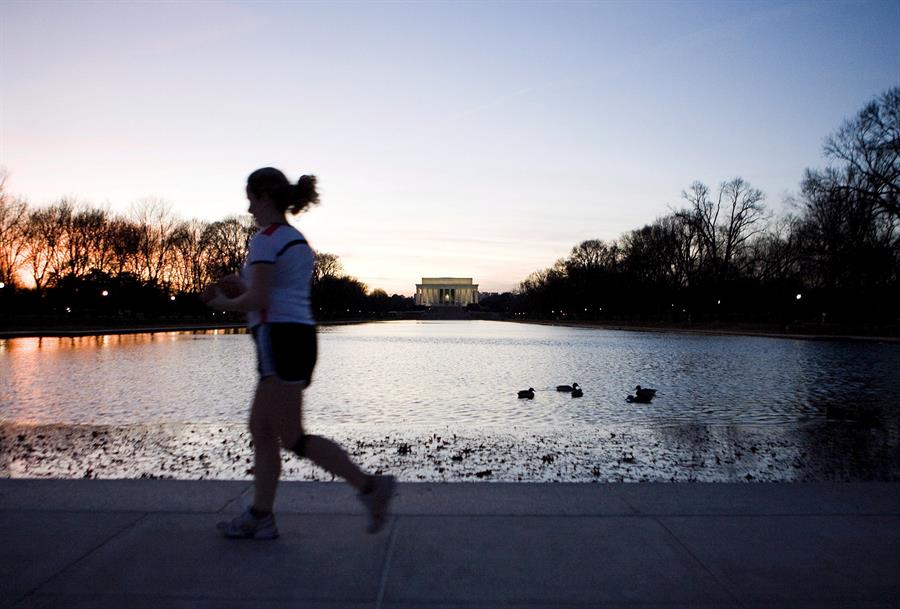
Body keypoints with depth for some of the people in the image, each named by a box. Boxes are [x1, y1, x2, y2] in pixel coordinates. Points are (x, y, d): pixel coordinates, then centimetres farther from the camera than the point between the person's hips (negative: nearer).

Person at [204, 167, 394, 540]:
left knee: (292, 439, -6)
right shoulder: (299, 241, 21)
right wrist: (243, 289, 19)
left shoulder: (266, 239, -7)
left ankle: (369, 486, -8)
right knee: (261, 430, 13)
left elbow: (257, 300, -15)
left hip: (279, 341, -10)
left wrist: (222, 303, 4)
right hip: (300, 338, 10)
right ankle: (260, 517, 17)